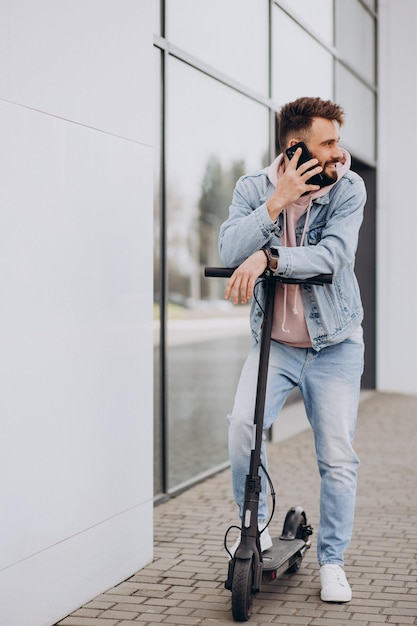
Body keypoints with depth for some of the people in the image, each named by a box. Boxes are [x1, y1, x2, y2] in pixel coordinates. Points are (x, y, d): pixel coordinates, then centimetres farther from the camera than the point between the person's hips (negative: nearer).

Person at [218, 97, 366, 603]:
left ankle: (332, 562, 17)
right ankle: (256, 525, 5)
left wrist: (268, 257, -33)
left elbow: (332, 255, -21)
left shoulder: (348, 188, -7)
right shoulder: (254, 189, -2)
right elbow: (229, 252, -16)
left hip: (334, 345, 0)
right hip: (273, 342, 1)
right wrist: (276, 203, -24)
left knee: (338, 459, 0)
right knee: (242, 426, -21)